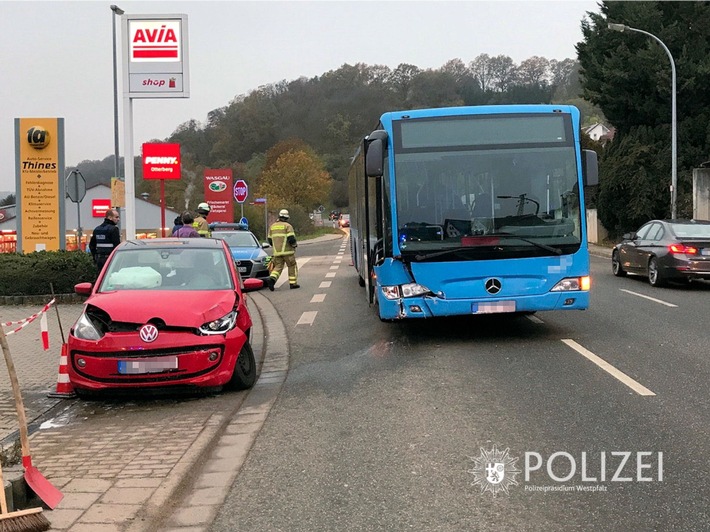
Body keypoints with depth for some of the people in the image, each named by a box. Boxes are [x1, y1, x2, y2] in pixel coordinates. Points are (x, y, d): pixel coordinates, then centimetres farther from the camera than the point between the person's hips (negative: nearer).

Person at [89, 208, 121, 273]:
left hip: (99, 260, 7)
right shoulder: (113, 229, -11)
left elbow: (91, 245, 18)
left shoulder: (97, 229, 14)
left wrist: (95, 257, 24)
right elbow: (117, 245, -16)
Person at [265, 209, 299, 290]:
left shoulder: (272, 226, 12)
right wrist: (295, 244, 5)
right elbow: (291, 238, -14)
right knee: (292, 266, 9)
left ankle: (272, 278, -20)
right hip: (287, 251, -4)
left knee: (278, 267, 6)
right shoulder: (287, 226, -5)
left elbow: (269, 239, 16)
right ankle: (293, 283, 9)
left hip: (277, 252, 4)